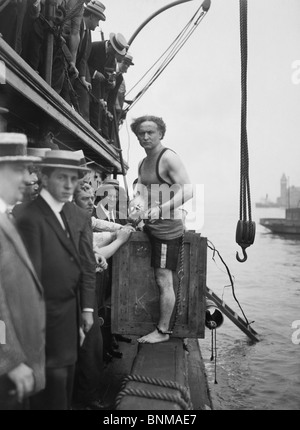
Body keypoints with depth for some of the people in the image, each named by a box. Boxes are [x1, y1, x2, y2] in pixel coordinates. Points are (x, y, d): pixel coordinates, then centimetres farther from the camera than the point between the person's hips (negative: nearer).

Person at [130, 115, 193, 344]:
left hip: (167, 228, -8)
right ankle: (162, 327, 23)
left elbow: (188, 189, -22)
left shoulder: (169, 158, -11)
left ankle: (162, 331, 8)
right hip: (151, 227, 9)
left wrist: (160, 209, -31)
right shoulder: (143, 163, 16)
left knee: (164, 281, -3)